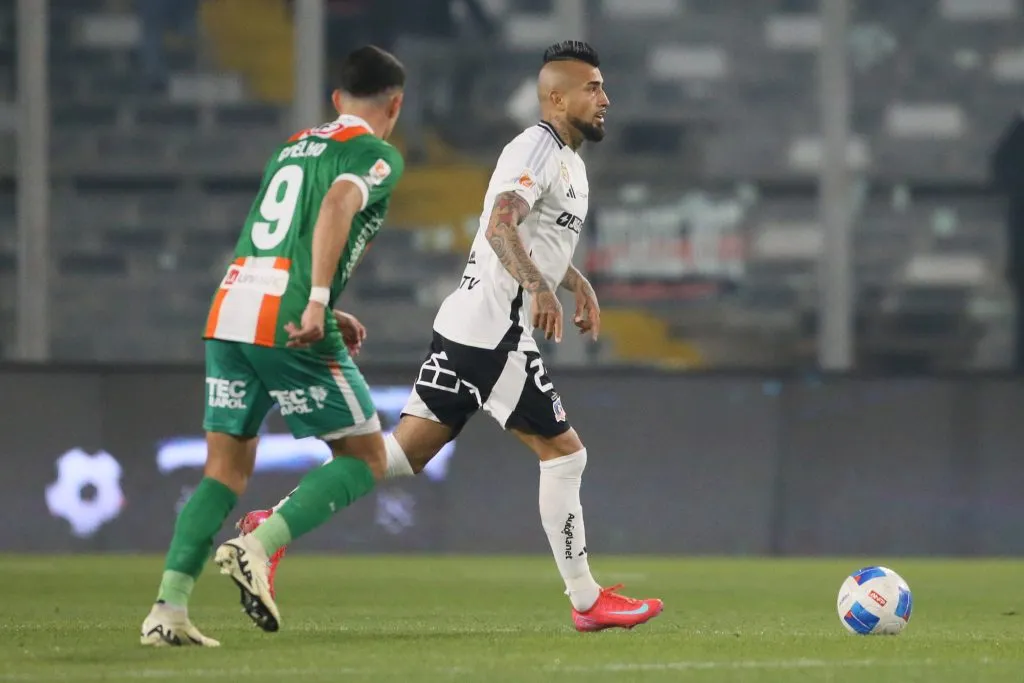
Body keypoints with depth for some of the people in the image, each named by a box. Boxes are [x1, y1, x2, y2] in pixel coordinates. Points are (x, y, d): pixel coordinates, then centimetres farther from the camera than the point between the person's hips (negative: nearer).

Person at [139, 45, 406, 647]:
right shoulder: (379, 154, 3)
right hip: (288, 326, -7)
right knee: (366, 459, 5)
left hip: (228, 316, 7)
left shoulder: (292, 147, 26)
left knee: (227, 467, 12)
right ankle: (257, 548, -14)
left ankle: (169, 607, -2)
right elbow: (337, 203, -18)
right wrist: (317, 303, -24)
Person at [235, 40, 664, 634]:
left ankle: (275, 524, 0)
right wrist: (540, 288, -39)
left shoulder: (569, 160, 21)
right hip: (494, 332, -10)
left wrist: (579, 284, 28)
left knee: (406, 452, 5)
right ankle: (587, 602, 3)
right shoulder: (537, 148, -11)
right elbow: (501, 226, -27)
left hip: (465, 330, 10)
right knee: (564, 453, -3)